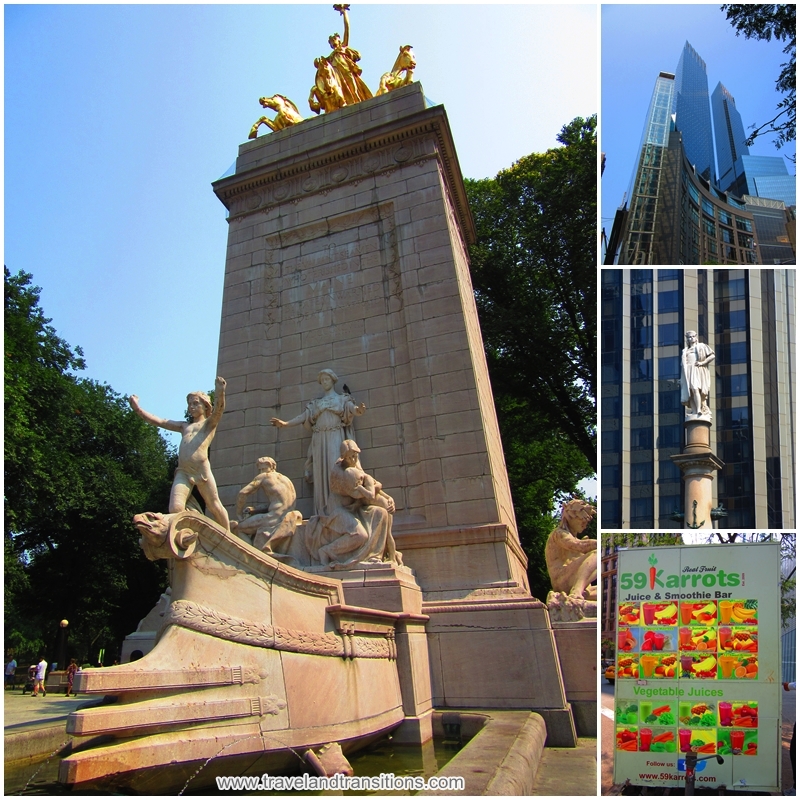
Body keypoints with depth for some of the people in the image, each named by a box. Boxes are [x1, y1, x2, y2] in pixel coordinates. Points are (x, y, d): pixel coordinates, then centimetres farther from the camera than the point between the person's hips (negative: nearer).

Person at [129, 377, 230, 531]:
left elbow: (219, 409, -8)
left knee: (215, 507, 4)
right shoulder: (184, 426, 27)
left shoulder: (209, 423, 13)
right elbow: (158, 421, 22)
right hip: (182, 472, 4)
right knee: (175, 509, -14)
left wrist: (220, 392, -29)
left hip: (202, 471, -4)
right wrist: (137, 408, 9)